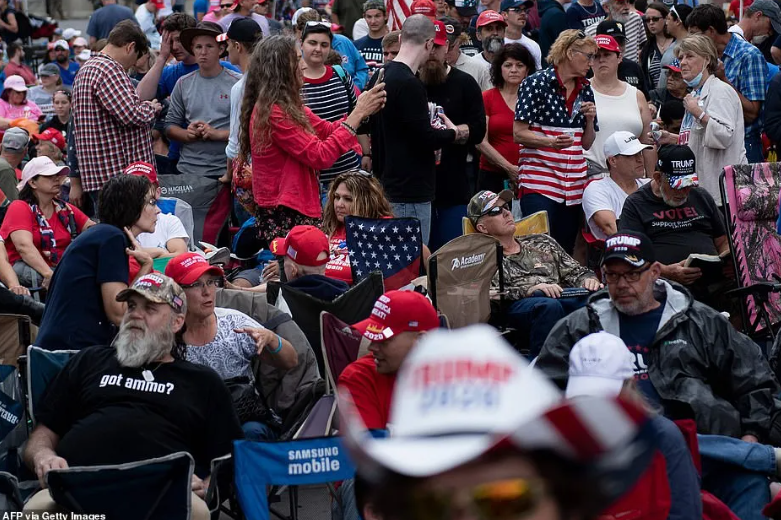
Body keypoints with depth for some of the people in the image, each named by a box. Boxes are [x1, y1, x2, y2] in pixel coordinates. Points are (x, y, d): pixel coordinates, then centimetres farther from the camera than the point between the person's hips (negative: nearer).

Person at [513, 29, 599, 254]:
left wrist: (590, 119, 0)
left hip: (574, 183, 6)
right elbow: (519, 133, -8)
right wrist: (551, 142, -23)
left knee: (565, 251, 4)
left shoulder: (585, 90, 14)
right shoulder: (536, 83, -4)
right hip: (539, 177, -6)